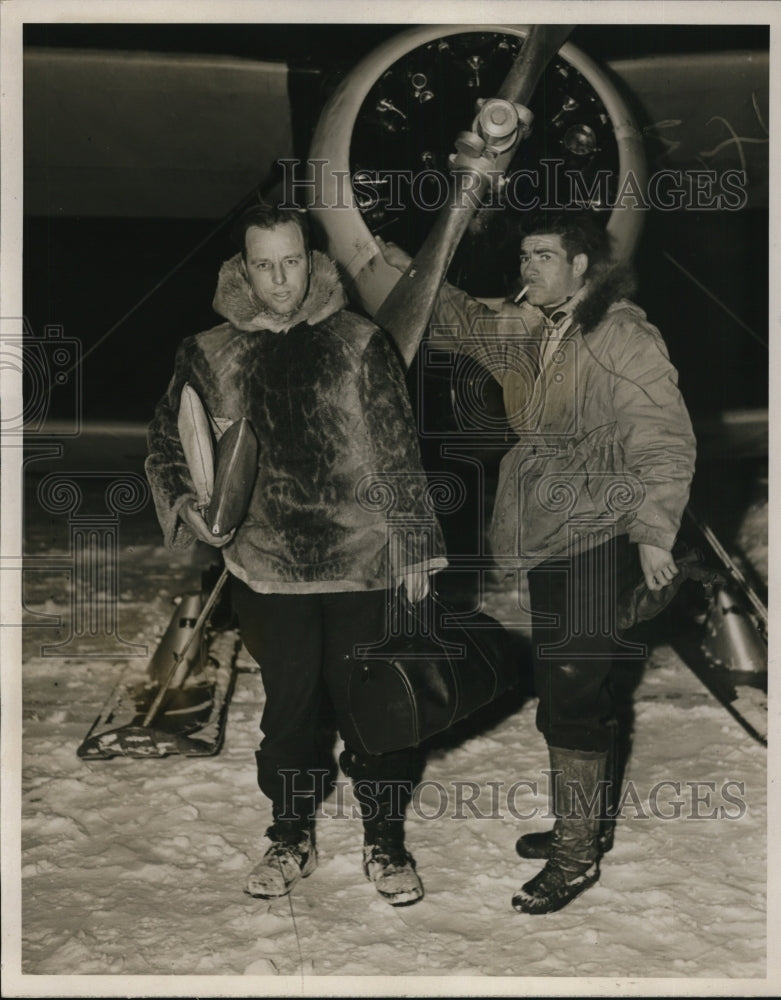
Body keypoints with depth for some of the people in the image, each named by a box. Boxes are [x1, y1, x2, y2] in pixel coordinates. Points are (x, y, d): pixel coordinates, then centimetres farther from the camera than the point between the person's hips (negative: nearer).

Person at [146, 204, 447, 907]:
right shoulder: (211, 354, 1)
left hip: (362, 560, -1)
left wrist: (415, 545, 1)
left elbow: (399, 452, 0)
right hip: (267, 567, 2)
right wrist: (188, 502, -9)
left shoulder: (358, 343, -3)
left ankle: (385, 840, 27)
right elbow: (167, 443, 10)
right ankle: (291, 837, 33)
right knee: (288, 705, 13)